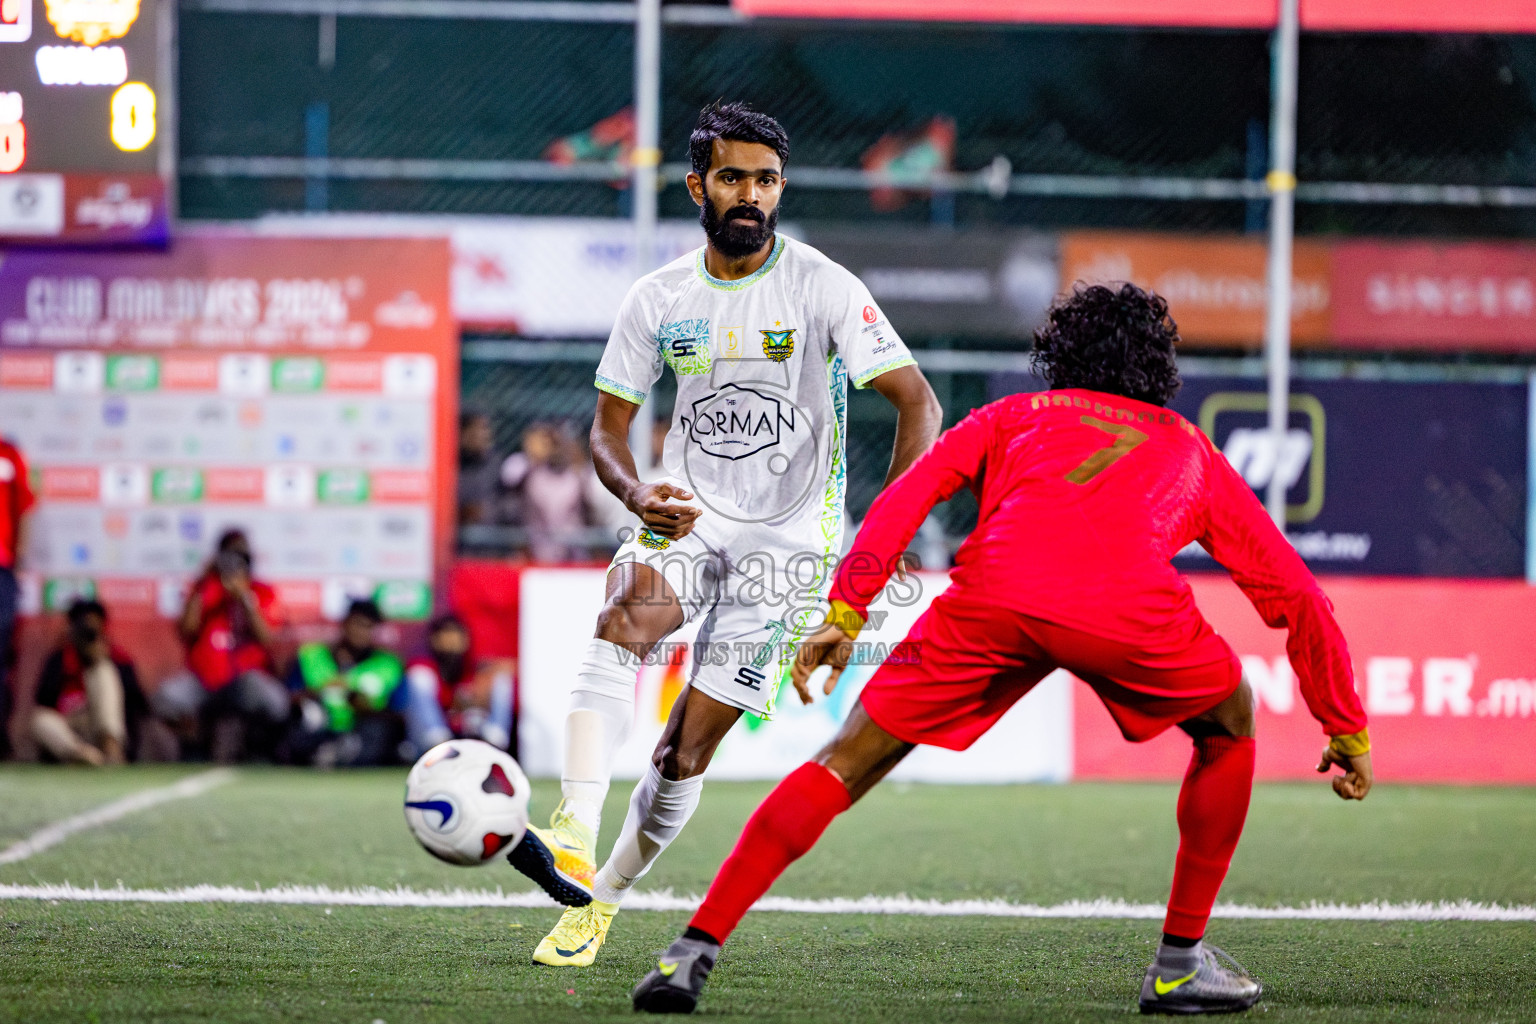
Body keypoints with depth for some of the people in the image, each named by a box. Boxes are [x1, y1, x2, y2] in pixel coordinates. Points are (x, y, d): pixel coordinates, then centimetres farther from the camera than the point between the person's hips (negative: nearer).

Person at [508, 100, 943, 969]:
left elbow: (918, 403, -12)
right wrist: (637, 493, -14)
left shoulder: (824, 289, -9)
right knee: (626, 614, -32)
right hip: (688, 522, 2)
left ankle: (602, 901, 17)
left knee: (686, 752, -6)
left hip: (787, 539, -2)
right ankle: (573, 846, -44)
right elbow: (610, 425, 9)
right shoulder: (658, 300, 3)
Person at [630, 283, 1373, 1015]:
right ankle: (1180, 964, 26)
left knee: (849, 762, 10)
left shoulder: (1017, 415, 37)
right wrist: (1348, 731, 45)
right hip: (1128, 608, 0)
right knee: (1229, 724, 29)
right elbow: (1294, 595, 38)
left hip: (994, 593, 0)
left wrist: (844, 614, 12)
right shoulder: (1193, 451, 38)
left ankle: (695, 951, -2)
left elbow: (908, 493, 18)